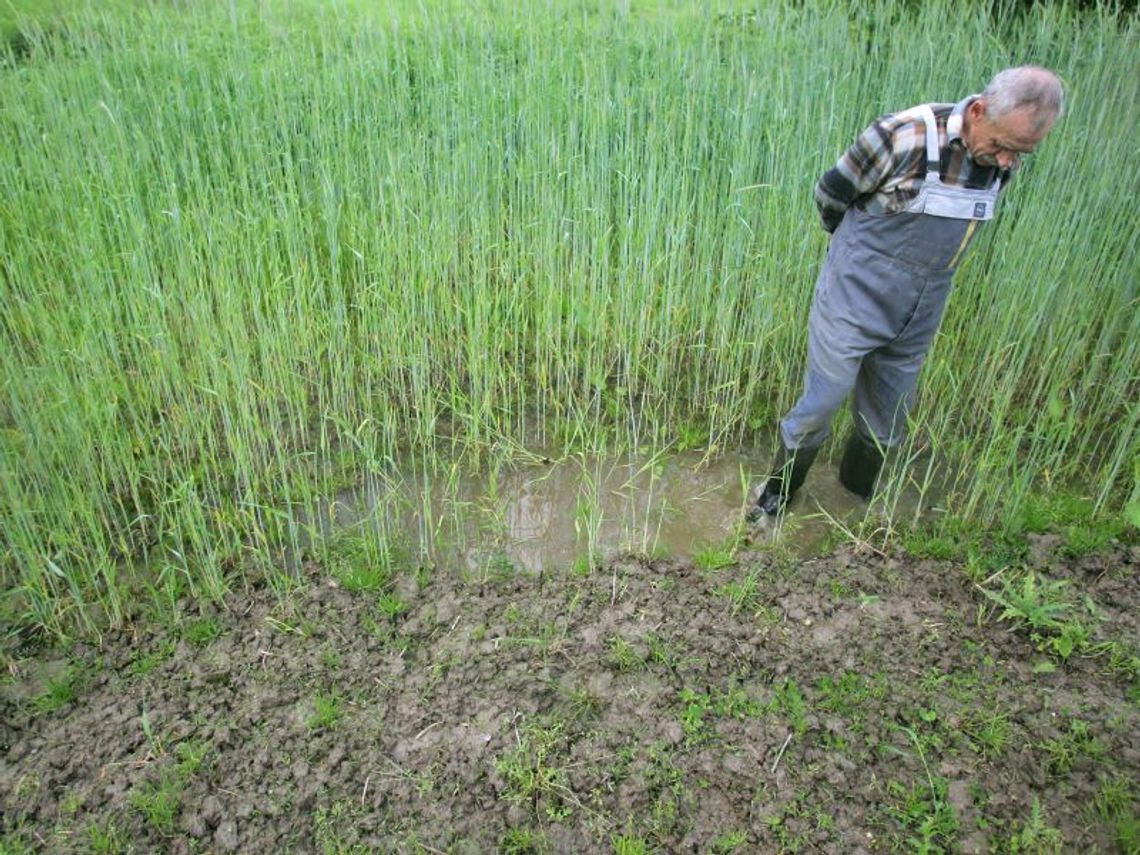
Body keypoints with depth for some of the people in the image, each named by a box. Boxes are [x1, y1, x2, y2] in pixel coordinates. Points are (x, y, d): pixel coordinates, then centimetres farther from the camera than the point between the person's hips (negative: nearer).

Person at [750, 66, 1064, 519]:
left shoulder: (1003, 159, -1)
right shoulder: (906, 136, -20)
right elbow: (831, 194, -7)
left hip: (920, 313, 6)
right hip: (857, 298, -6)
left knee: (888, 419, 16)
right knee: (821, 403, 3)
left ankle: (858, 489, 40)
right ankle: (778, 490, 25)